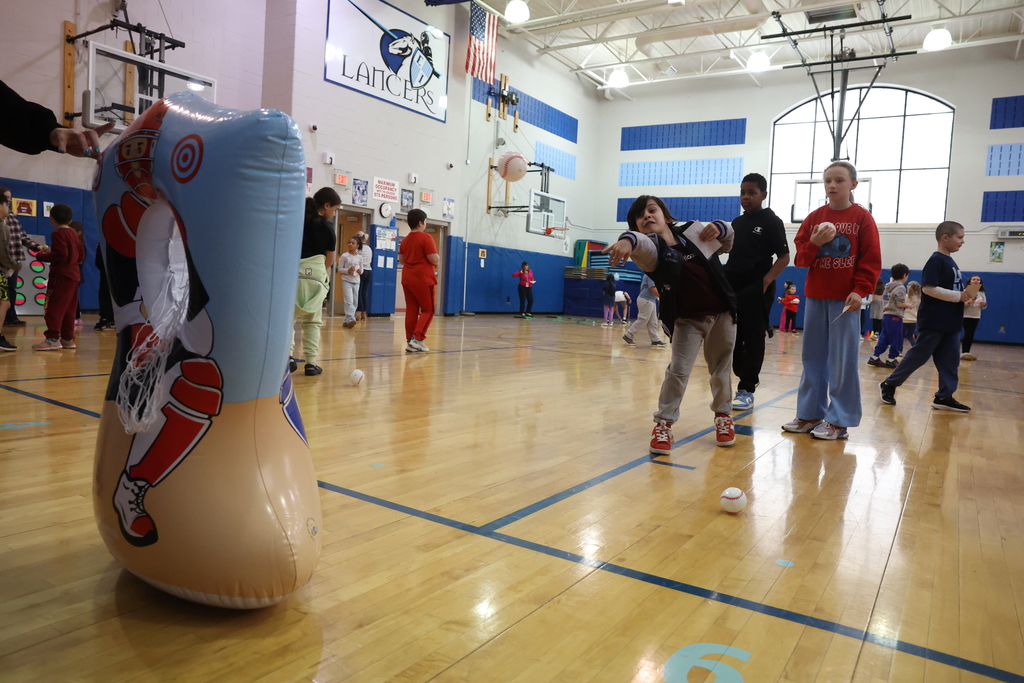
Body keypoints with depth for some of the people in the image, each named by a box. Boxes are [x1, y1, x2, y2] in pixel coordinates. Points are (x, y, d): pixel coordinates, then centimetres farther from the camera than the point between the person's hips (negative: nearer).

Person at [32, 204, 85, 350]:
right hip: (74, 275, 9)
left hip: (61, 275, -9)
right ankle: (68, 338, 13)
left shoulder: (58, 234, -9)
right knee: (69, 309, 11)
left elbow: (61, 254, -21)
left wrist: (43, 256, -7)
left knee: (53, 307, -8)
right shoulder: (73, 233, 15)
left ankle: (52, 338, -12)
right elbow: (81, 256, 18)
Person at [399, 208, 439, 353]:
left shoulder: (405, 240, 11)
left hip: (407, 279, 7)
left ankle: (410, 341, 6)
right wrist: (439, 259, 4)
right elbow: (434, 259, -16)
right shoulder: (426, 238, -12)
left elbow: (401, 259, 19)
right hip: (423, 280, -7)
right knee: (428, 310, 2)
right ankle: (417, 339, -10)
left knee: (411, 310, 8)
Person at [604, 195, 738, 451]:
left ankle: (723, 414, 35)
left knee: (721, 368, 15)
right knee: (678, 370, -8)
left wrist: (720, 228, -8)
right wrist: (626, 240, -66)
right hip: (687, 319, -3)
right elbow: (638, 241, -42)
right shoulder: (651, 249, -15)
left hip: (722, 313, 3)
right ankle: (664, 423, 6)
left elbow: (728, 243, 15)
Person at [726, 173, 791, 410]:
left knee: (753, 340, -2)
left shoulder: (771, 221, -2)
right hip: (732, 288, 6)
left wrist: (765, 282, -17)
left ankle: (746, 390, 3)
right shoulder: (737, 222, 15)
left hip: (756, 290, -6)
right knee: (732, 339, 8)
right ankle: (746, 378, 21)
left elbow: (784, 257, -5)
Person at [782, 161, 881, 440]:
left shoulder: (862, 218, -1)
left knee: (842, 360, -2)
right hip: (815, 297, 4)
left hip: (845, 298, -4)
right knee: (812, 357, 9)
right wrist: (814, 243, -12)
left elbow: (871, 260, -5)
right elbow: (800, 258, 7)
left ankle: (839, 421, 6)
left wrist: (860, 290, -15)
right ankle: (810, 414, 19)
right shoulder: (814, 217, 8)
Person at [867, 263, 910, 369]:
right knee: (896, 339, 1)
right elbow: (900, 304, -16)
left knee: (883, 338, 11)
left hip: (886, 315, 8)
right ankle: (891, 360, 5)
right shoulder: (901, 288, -12)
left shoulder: (888, 286, 12)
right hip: (895, 316, -8)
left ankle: (875, 357, 9)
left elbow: (884, 300, 17)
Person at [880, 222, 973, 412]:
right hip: (933, 322, -9)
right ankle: (889, 385, 8)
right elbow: (928, 288, -23)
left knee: (950, 360, 7)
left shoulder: (950, 262, 15)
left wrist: (965, 297, 7)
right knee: (919, 355, -4)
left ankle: (944, 397, 11)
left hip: (950, 323, 9)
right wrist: (959, 296, -20)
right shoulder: (936, 261, -14)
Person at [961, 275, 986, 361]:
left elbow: (983, 307, 15)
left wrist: (984, 304, -8)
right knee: (968, 334, -10)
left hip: (976, 317, 6)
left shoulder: (982, 293, 9)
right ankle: (964, 353, -6)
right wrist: (968, 302, -32)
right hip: (966, 316, -6)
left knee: (971, 335, 5)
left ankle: (966, 352, 10)